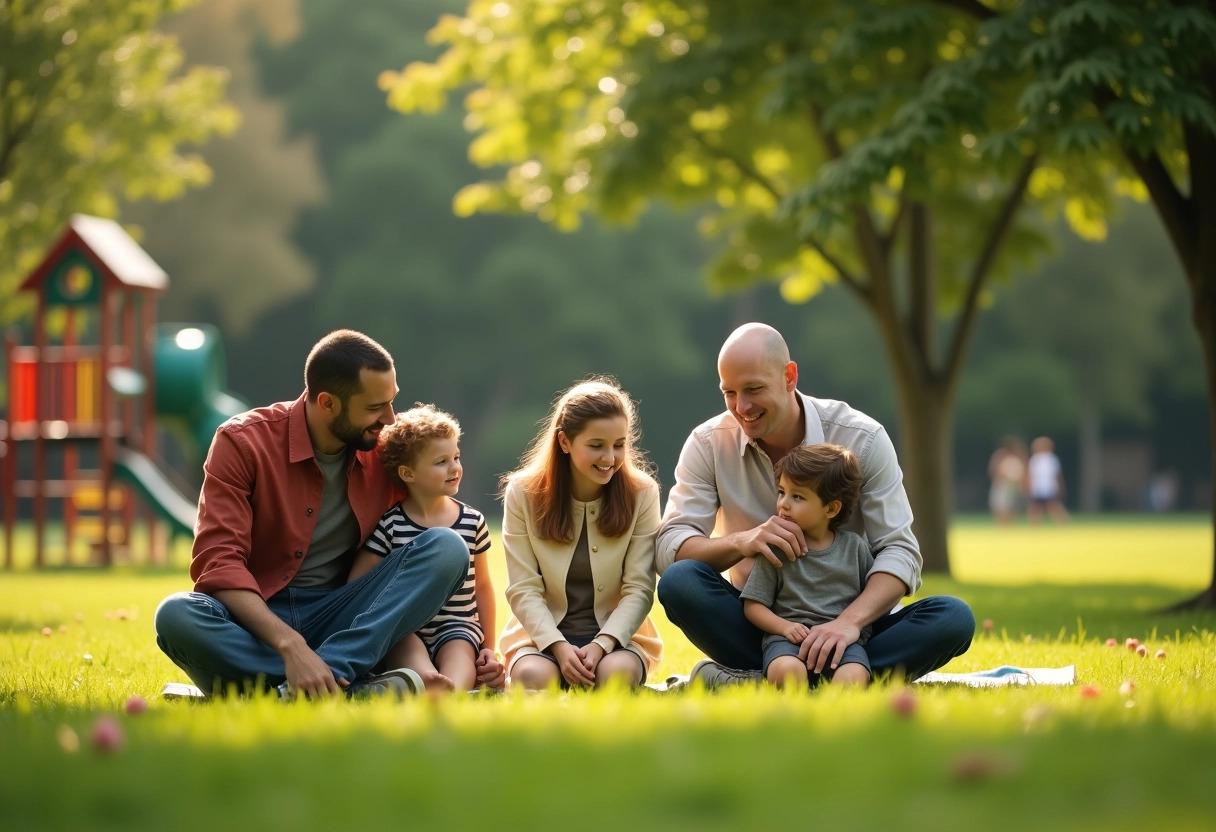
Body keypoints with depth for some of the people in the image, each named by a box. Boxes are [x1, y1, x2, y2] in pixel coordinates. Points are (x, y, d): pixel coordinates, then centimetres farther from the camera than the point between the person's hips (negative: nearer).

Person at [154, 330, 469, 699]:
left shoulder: (386, 450, 2)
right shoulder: (242, 443, -9)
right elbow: (218, 561, -18)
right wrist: (291, 645, -33)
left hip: (341, 622, 3)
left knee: (447, 546, -18)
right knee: (176, 616, -35)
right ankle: (351, 687, -37)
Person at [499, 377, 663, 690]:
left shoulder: (642, 493, -5)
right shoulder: (523, 493, -5)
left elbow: (639, 589, -8)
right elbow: (524, 590, -8)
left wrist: (602, 644, -24)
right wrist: (559, 647, -23)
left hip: (616, 633, 0)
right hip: (544, 633, 0)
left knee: (616, 674, -35)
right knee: (533, 676, -34)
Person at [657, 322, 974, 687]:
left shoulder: (862, 438, -7)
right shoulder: (708, 444, -4)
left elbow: (899, 551, -12)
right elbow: (668, 548, -10)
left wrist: (850, 621, -31)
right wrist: (741, 541, -31)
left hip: (849, 620, 0)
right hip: (755, 622, 0)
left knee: (953, 618, -27)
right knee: (679, 581, -28)